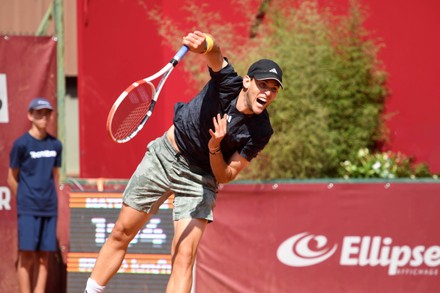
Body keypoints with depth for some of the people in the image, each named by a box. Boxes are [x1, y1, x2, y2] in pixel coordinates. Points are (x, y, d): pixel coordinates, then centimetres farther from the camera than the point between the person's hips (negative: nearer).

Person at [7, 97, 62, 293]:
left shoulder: (55, 145, 10)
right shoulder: (21, 144, -4)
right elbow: (12, 179, 2)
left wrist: (50, 199, 10)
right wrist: (26, 199, 7)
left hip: (49, 209, 4)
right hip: (28, 210, -4)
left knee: (44, 256, 3)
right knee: (27, 255, -6)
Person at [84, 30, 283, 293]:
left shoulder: (261, 132, -18)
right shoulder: (228, 83, -20)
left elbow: (225, 176, -13)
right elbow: (215, 53, -41)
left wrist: (214, 149, -33)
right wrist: (204, 44, -65)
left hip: (200, 178, -1)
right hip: (165, 155, 1)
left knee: (185, 256, -15)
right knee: (122, 233, 8)